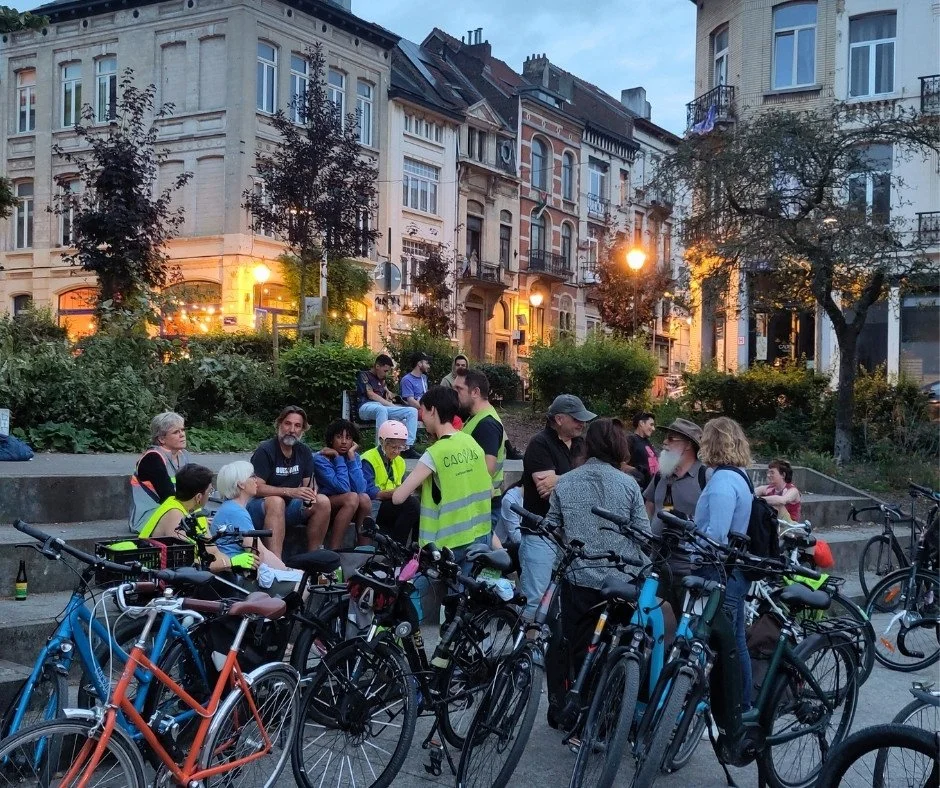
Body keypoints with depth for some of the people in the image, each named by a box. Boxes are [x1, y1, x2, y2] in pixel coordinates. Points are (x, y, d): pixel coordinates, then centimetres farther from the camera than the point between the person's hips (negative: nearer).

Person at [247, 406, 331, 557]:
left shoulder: (304, 451, 6)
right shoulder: (265, 451, -14)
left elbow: (308, 484, 6)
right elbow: (256, 488, -22)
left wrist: (311, 494, -19)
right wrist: (290, 491, -31)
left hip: (287, 507, 6)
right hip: (259, 507, -6)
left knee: (323, 502, -14)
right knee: (276, 501, -37)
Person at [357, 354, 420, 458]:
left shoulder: (381, 379, 30)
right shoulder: (364, 375, 7)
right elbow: (371, 395, -6)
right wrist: (390, 404, -8)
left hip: (383, 406, 8)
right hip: (367, 406, -8)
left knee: (412, 411, -11)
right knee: (382, 409, -45)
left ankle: (407, 447, -23)